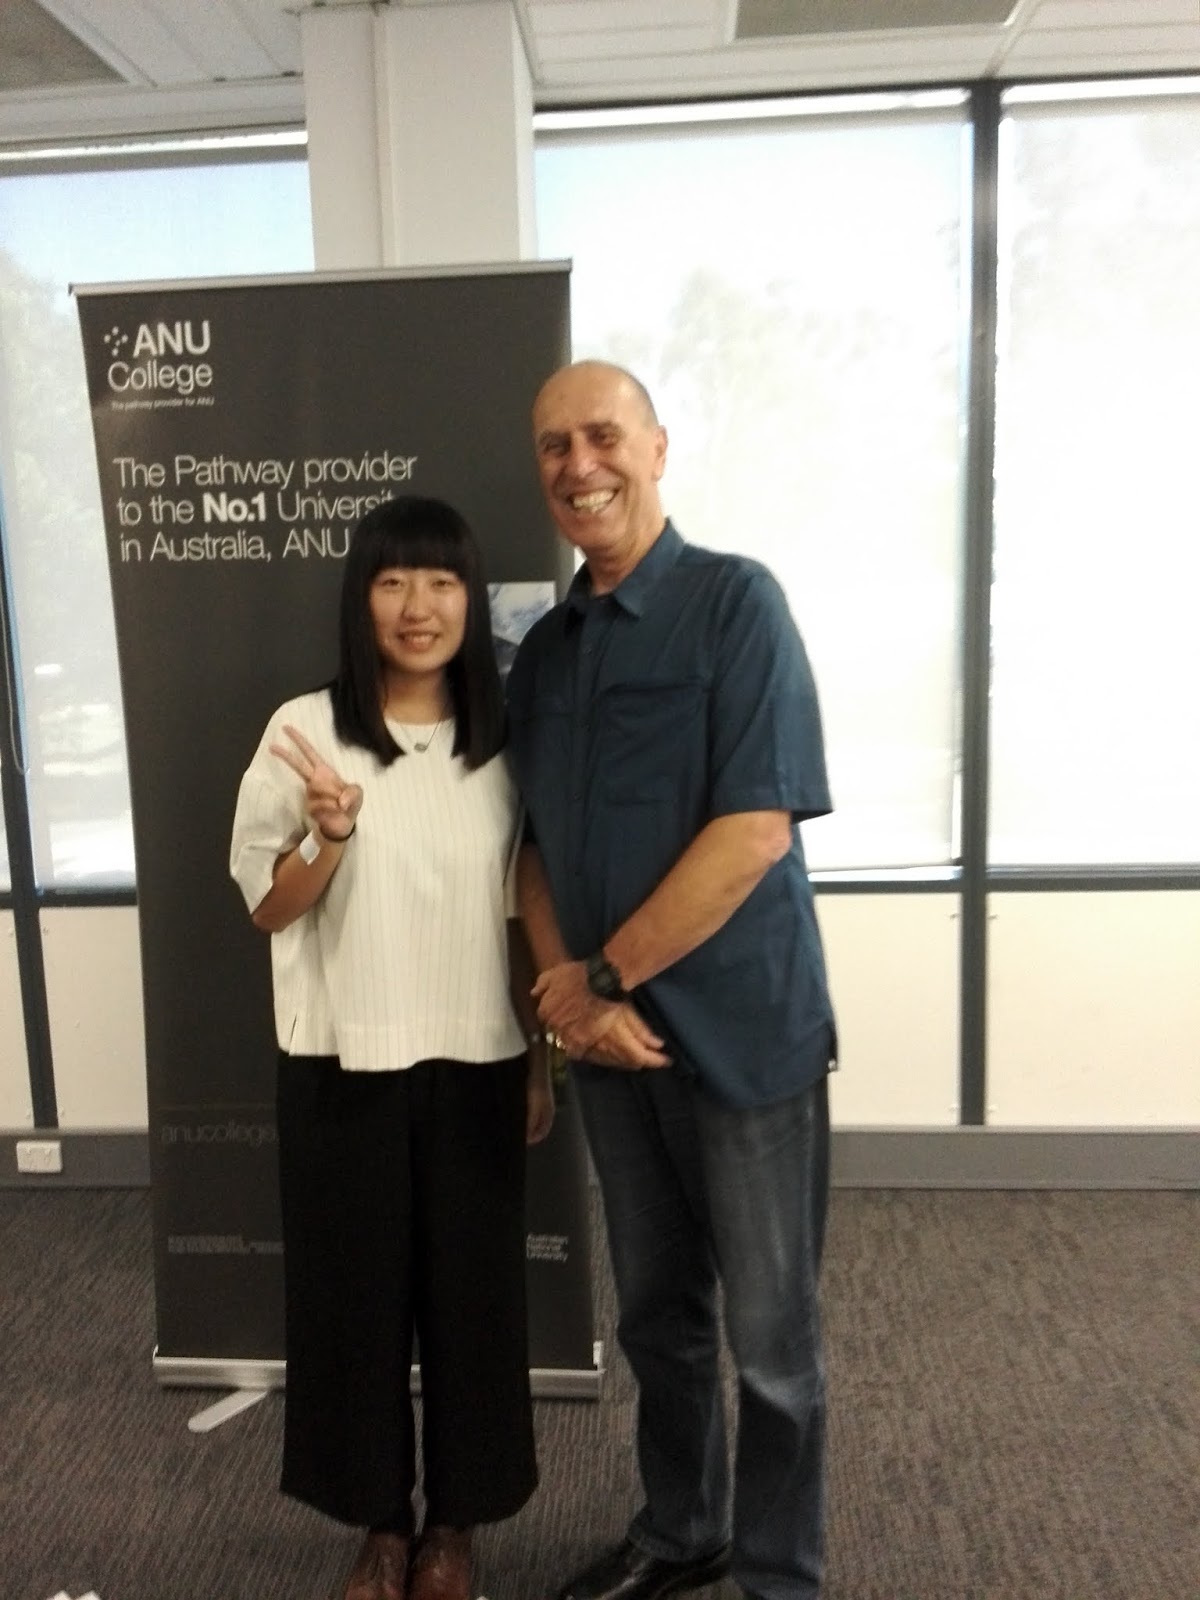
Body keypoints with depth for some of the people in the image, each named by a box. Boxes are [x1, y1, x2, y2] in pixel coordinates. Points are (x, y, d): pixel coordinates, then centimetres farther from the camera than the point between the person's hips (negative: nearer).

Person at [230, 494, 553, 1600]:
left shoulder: (504, 738, 1)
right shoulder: (305, 730, -6)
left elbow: (527, 911, 6)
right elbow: (265, 908, -3)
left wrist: (542, 1060, 7)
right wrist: (329, 836, -22)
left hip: (476, 1065, 2)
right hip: (344, 1067, -1)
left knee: (474, 1288, 11)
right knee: (356, 1289, 11)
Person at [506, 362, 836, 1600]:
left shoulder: (735, 601, -10)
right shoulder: (545, 647, 8)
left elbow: (758, 827, -19)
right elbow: (535, 845, 8)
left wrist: (598, 976, -15)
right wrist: (566, 994, -8)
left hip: (743, 1028, -5)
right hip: (609, 1033, 5)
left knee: (768, 1337, 10)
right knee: (656, 1314, 20)